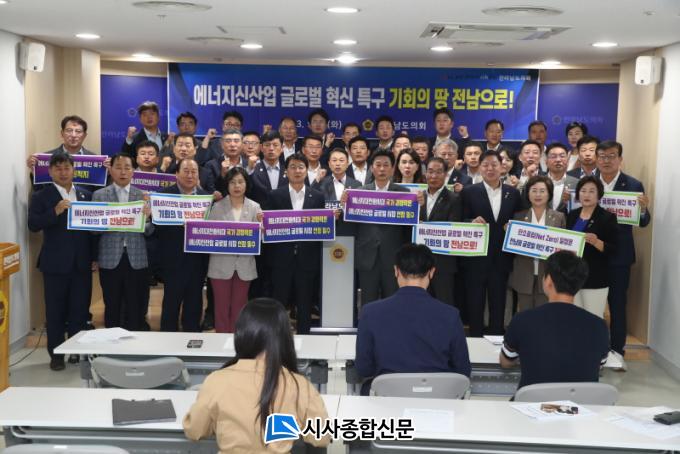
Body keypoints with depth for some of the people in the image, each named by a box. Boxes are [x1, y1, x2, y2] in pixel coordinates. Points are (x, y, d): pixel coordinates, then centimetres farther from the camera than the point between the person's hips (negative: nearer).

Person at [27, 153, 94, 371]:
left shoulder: (86, 195, 10)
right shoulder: (41, 196, 0)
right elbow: (33, 225, -11)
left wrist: (94, 256, 5)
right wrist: (55, 212, -25)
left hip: (81, 263, 3)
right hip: (55, 263, -3)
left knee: (80, 309, 8)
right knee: (55, 311, 4)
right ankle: (56, 354, 13)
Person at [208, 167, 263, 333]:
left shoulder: (254, 207, 3)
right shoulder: (217, 206, 0)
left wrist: (262, 225, -23)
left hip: (244, 264, 1)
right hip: (221, 264, -1)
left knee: (239, 307, 11)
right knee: (222, 307, 5)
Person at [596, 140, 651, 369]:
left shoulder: (633, 186, -5)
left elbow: (643, 223, -6)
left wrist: (643, 209, -27)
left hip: (619, 255, -2)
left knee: (618, 304, 6)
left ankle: (617, 350, 17)